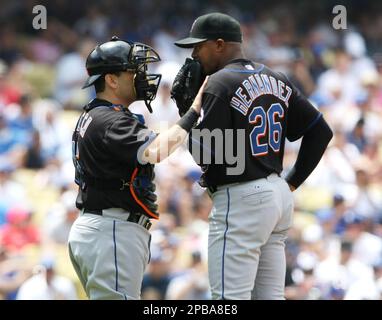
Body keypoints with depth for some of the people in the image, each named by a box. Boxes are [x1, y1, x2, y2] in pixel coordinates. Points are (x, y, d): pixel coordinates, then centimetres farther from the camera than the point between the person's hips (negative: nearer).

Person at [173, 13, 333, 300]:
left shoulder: (220, 84, -12)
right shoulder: (276, 80, 12)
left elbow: (205, 154, -17)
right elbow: (320, 131, 12)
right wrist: (293, 180, 14)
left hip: (241, 200, -9)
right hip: (280, 196, 9)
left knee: (230, 298, -9)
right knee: (271, 295, 10)